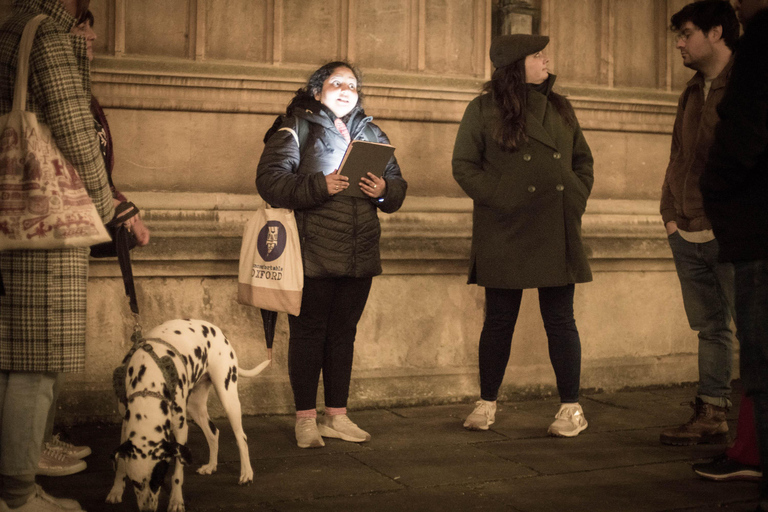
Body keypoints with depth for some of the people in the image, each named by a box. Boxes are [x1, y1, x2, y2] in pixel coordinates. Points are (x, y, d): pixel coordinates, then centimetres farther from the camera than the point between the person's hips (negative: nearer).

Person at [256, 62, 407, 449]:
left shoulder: (371, 134, 17)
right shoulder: (297, 129, 1)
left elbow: (398, 185, 14)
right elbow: (269, 180, -11)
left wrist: (384, 190, -9)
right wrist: (319, 186, -21)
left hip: (359, 254, 5)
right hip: (313, 253, -5)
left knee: (344, 332, 11)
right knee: (308, 332, 0)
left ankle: (336, 416, 21)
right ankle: (306, 419, 10)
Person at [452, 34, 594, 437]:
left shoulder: (561, 109, 14)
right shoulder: (483, 110, 1)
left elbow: (583, 159, 19)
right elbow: (464, 165, -1)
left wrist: (576, 200, 5)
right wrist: (498, 199, -10)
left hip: (556, 233, 3)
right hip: (505, 234, -3)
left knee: (560, 320, 3)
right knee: (499, 320, 5)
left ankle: (571, 408, 11)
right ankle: (487, 404, 19)